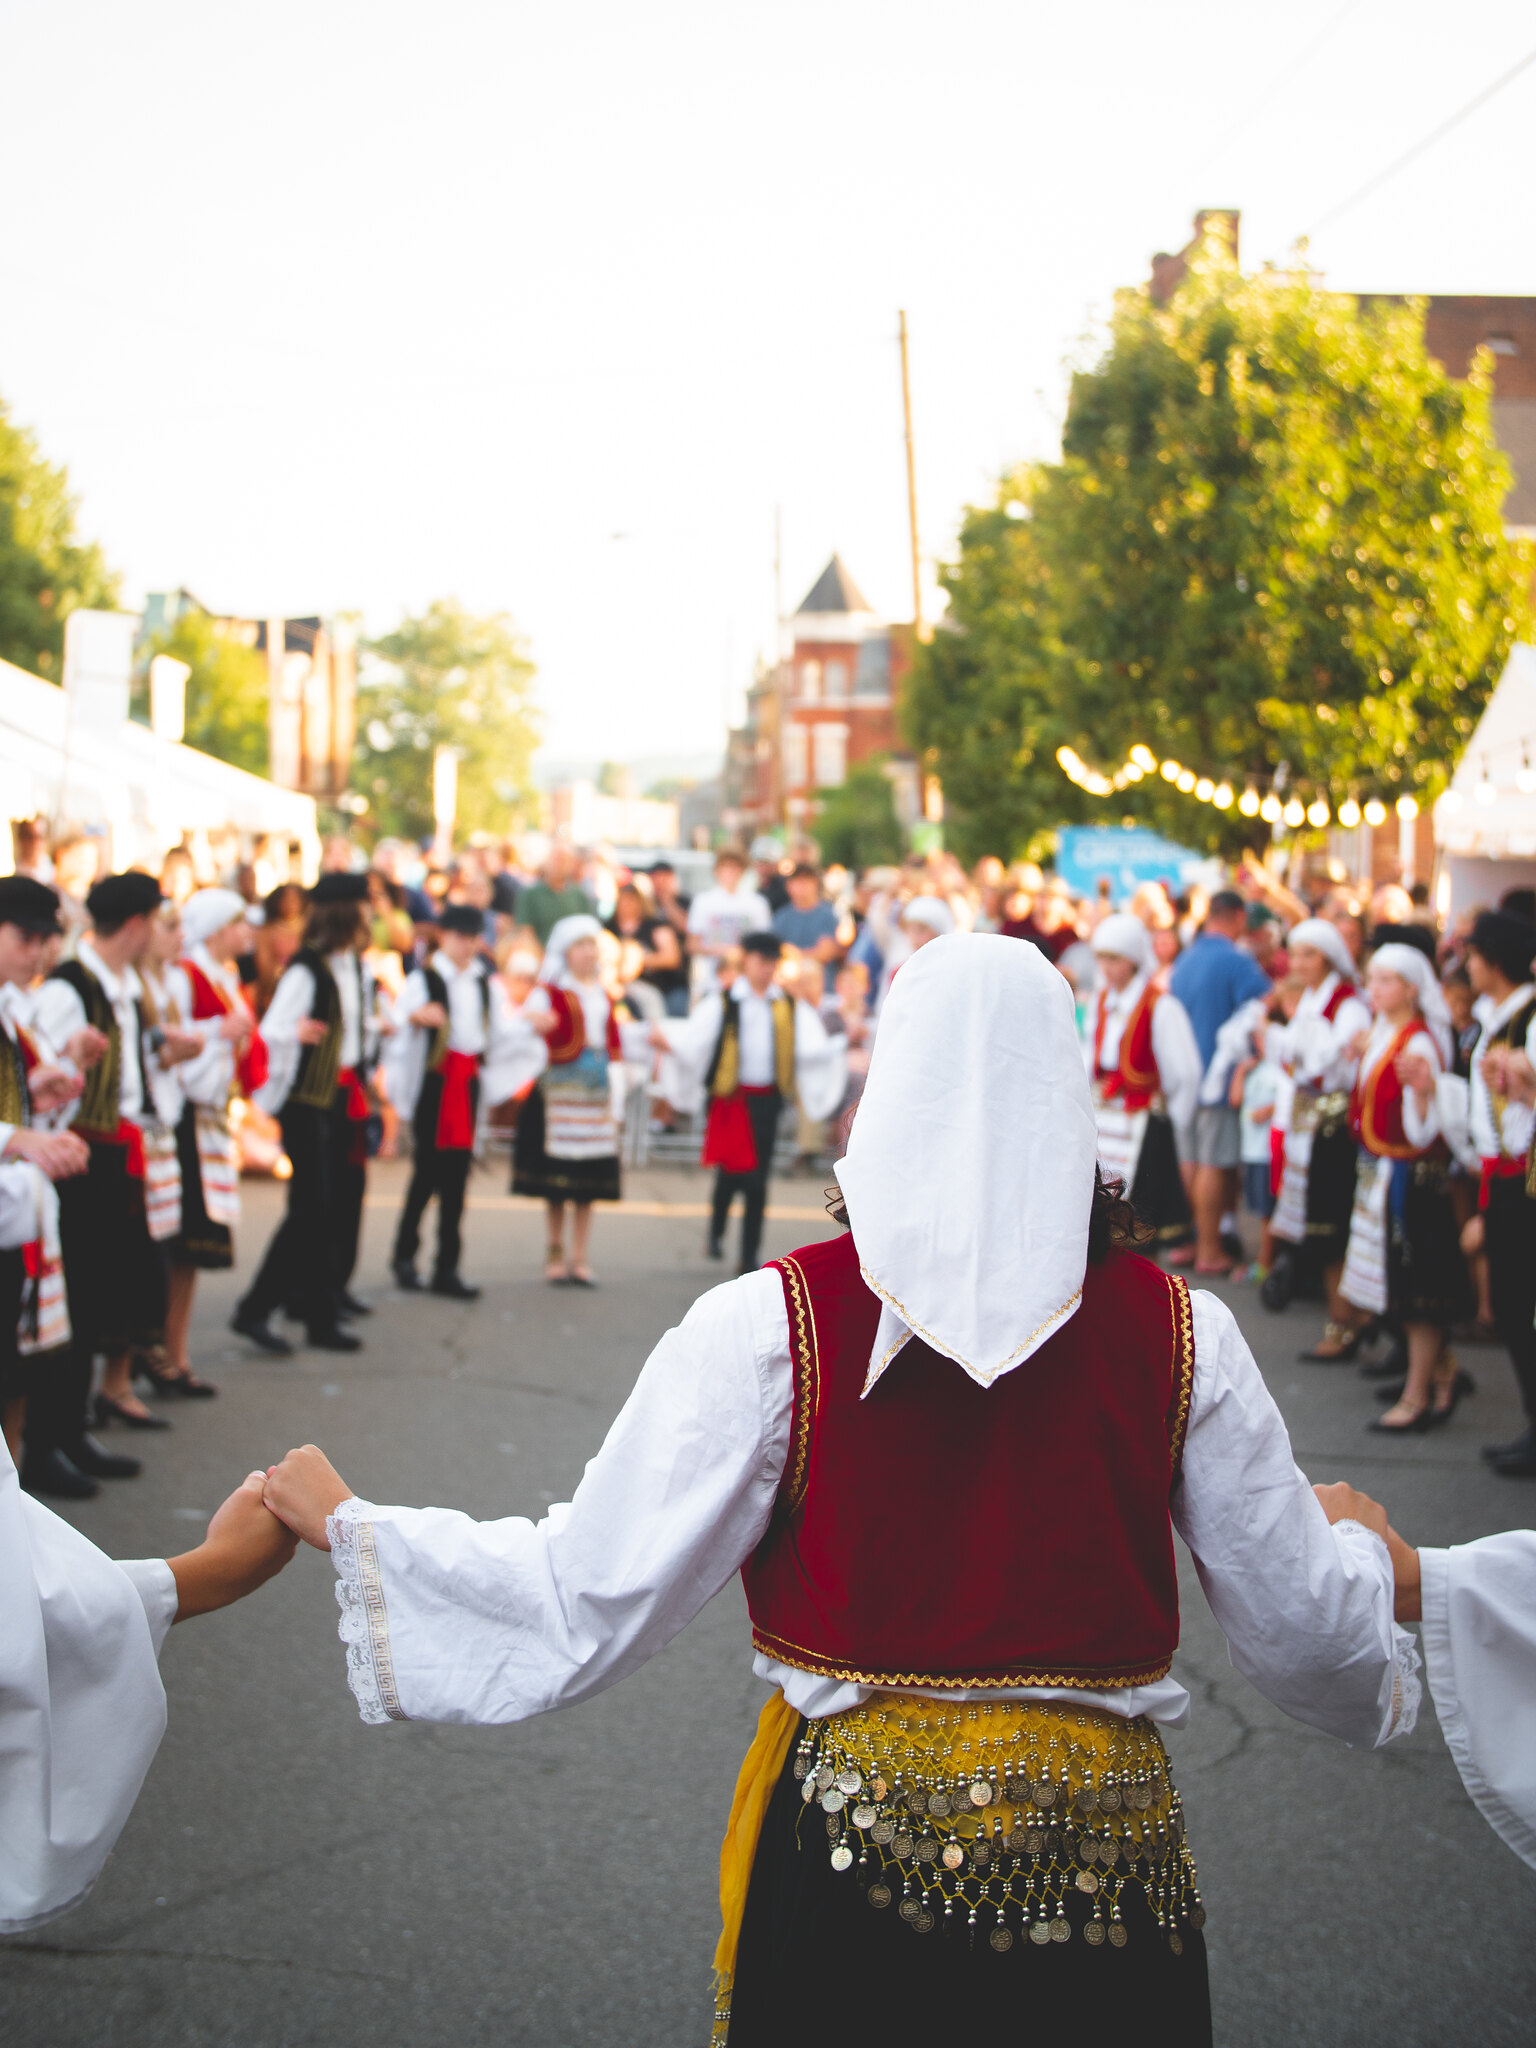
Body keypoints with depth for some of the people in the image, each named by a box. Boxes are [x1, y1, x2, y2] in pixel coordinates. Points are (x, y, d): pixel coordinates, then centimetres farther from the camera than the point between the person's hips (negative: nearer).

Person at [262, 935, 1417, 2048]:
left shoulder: (771, 1324, -13)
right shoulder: (1179, 1331, -7)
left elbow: (590, 1603, -12)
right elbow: (1306, 1635, 1)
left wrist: (349, 1526, 1)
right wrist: (1358, 1547, 24)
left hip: (852, 1837, -1)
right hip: (1106, 1853, 1)